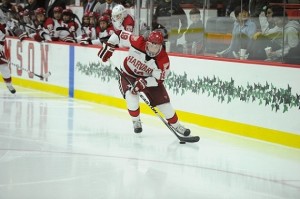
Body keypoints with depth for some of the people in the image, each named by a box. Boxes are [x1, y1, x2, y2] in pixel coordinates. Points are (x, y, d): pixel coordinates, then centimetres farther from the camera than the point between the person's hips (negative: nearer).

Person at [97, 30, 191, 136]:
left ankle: (176, 125, 16)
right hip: (129, 74, -1)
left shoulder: (163, 59, -27)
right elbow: (120, 34, -19)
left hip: (149, 78, 1)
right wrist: (108, 46, -22)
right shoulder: (138, 42, -29)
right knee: (131, 96, -26)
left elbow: (159, 79, -23)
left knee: (163, 102, -4)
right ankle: (136, 121, 1)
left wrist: (144, 82, -37)